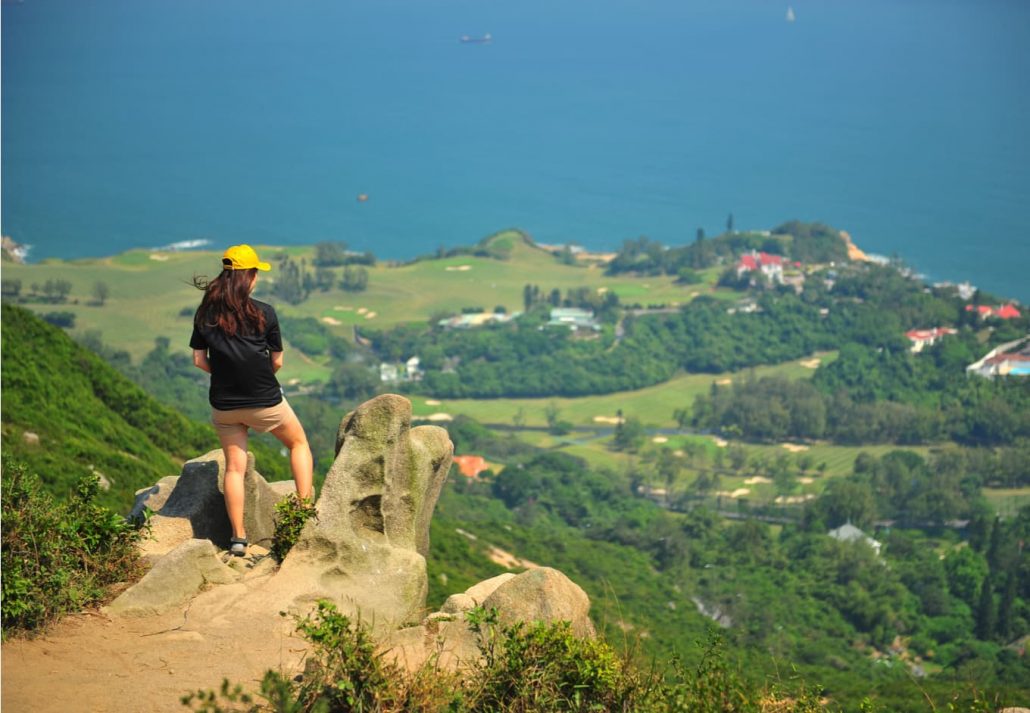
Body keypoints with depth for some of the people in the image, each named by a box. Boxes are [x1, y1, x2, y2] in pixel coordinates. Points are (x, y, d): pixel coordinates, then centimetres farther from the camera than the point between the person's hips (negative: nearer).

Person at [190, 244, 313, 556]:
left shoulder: (206, 314, -3)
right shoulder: (264, 313, -12)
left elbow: (199, 360, -1)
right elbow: (277, 361, -5)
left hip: (224, 404, 3)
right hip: (265, 401, -2)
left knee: (234, 467, 10)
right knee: (298, 442, 21)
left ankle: (238, 537, 7)